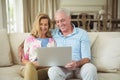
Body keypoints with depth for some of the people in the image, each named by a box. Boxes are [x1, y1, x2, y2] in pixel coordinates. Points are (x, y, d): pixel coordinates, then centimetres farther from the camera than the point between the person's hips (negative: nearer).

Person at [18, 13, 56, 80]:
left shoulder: (52, 40, 17)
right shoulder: (29, 39, 15)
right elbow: (24, 59, 13)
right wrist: (32, 63, -9)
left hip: (46, 67, 1)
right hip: (29, 68, 0)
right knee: (30, 65, -38)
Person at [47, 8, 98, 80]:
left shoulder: (82, 33, 4)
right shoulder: (53, 34, 13)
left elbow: (86, 58, -4)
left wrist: (76, 63, -24)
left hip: (80, 66, -1)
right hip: (62, 68, 2)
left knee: (90, 68, -35)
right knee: (52, 71, -33)